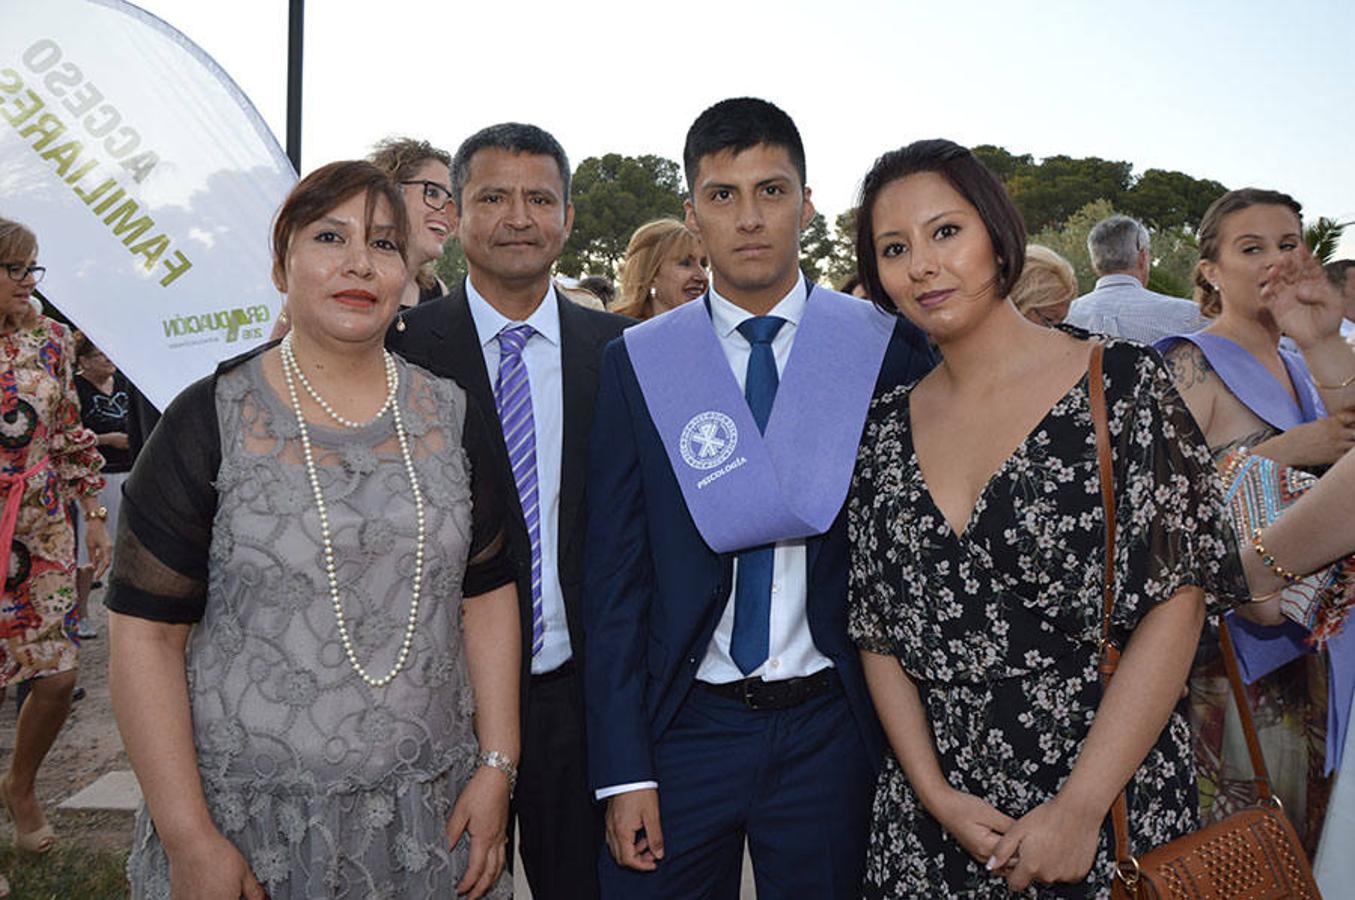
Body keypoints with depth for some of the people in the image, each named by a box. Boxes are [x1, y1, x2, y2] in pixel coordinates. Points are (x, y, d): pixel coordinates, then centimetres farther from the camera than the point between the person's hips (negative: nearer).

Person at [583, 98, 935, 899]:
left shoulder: (889, 349, -2)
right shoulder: (638, 362, -1)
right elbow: (615, 570, -2)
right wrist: (624, 770, -5)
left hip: (831, 724, 0)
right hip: (683, 721, 0)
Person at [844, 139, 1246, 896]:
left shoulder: (1120, 381, -7)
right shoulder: (888, 427, 3)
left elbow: (1179, 599, -12)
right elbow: (878, 631, 3)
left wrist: (1079, 809, -15)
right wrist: (935, 795, -8)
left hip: (1110, 794, -3)